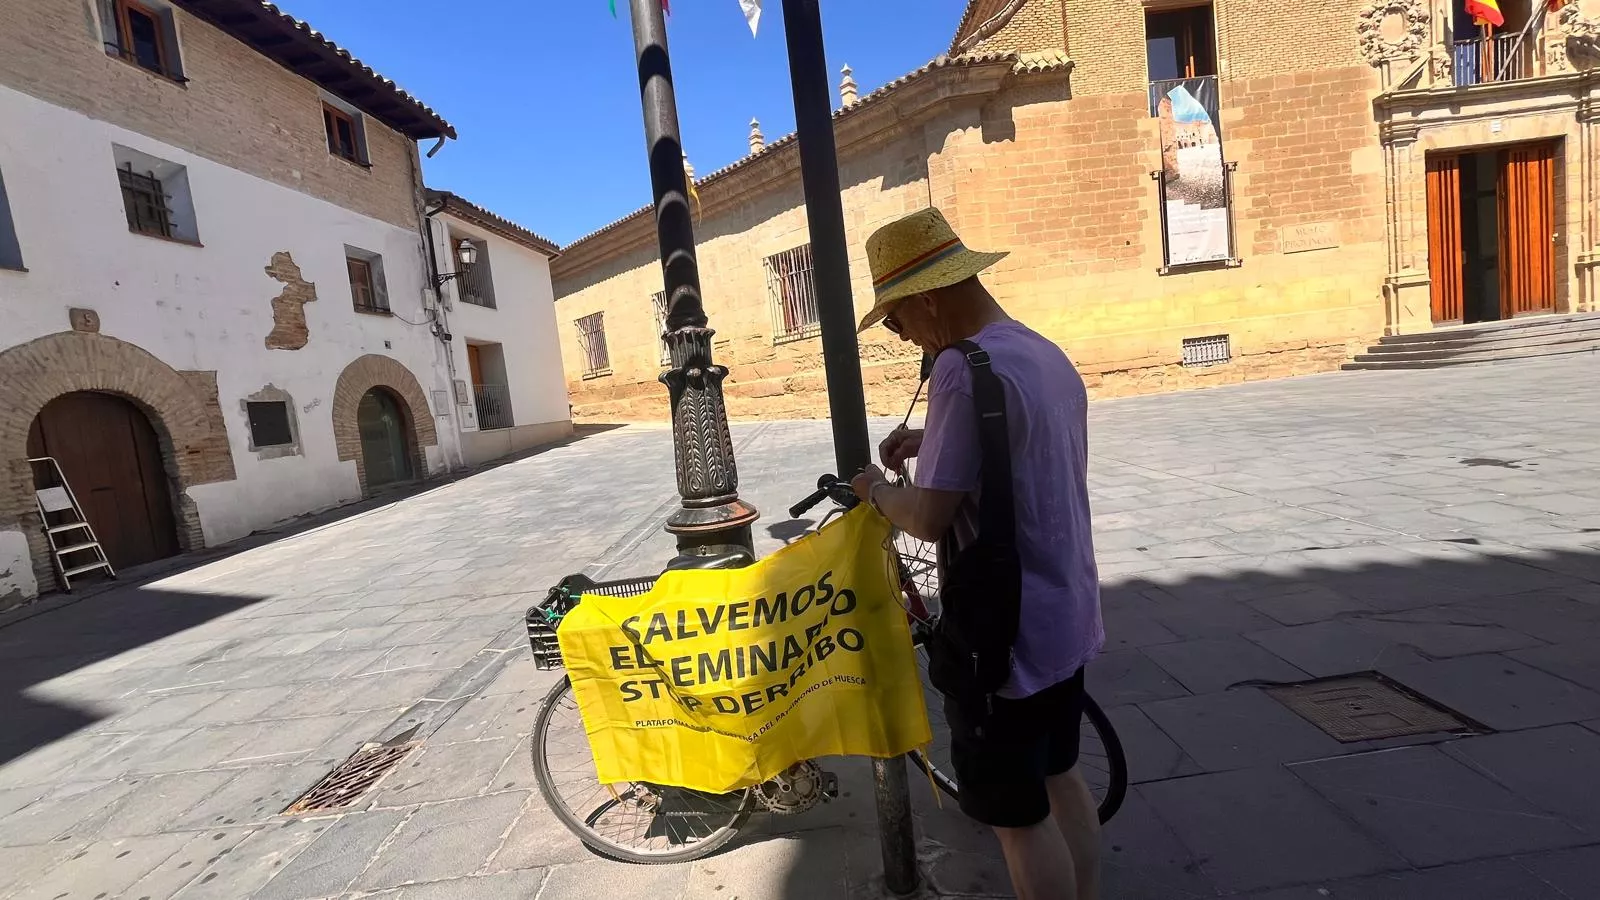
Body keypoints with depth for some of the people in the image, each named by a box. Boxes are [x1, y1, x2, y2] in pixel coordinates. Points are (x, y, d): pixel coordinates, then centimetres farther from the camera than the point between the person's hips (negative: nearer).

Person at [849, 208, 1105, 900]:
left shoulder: (963, 369, -25)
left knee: (1018, 815, 11)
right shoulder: (1047, 353, 5)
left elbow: (930, 518, -25)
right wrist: (929, 442, 11)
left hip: (1007, 635, -9)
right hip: (1068, 618, 9)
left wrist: (876, 489, -6)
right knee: (1060, 777, 26)